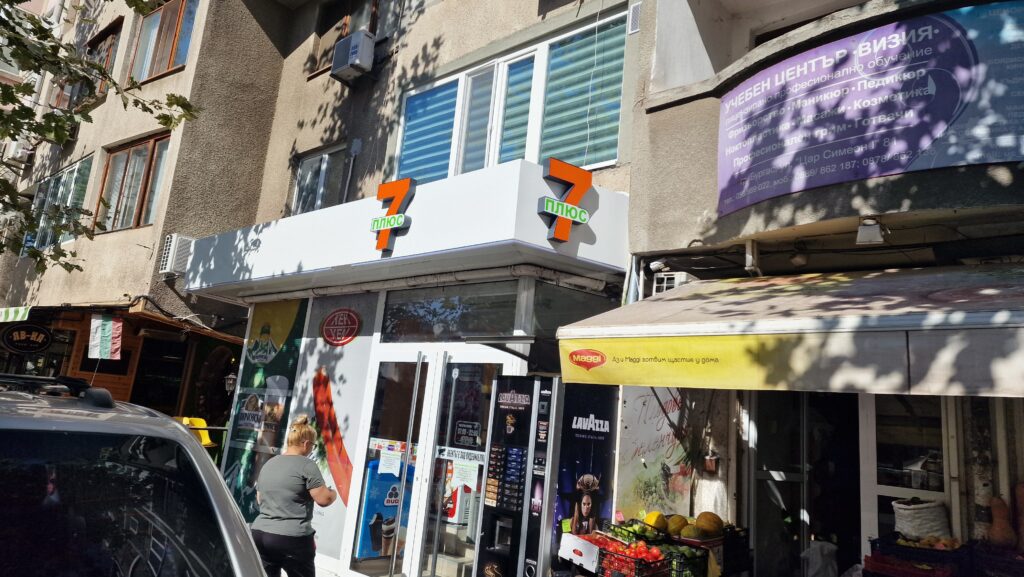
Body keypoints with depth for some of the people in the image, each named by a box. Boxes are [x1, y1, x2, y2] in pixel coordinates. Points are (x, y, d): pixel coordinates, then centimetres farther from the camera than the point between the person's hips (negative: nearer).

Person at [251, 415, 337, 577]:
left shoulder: (268, 464, 14)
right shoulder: (306, 465, -9)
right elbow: (324, 499, -11)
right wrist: (334, 493, 9)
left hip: (260, 533, 7)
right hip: (292, 538, -7)